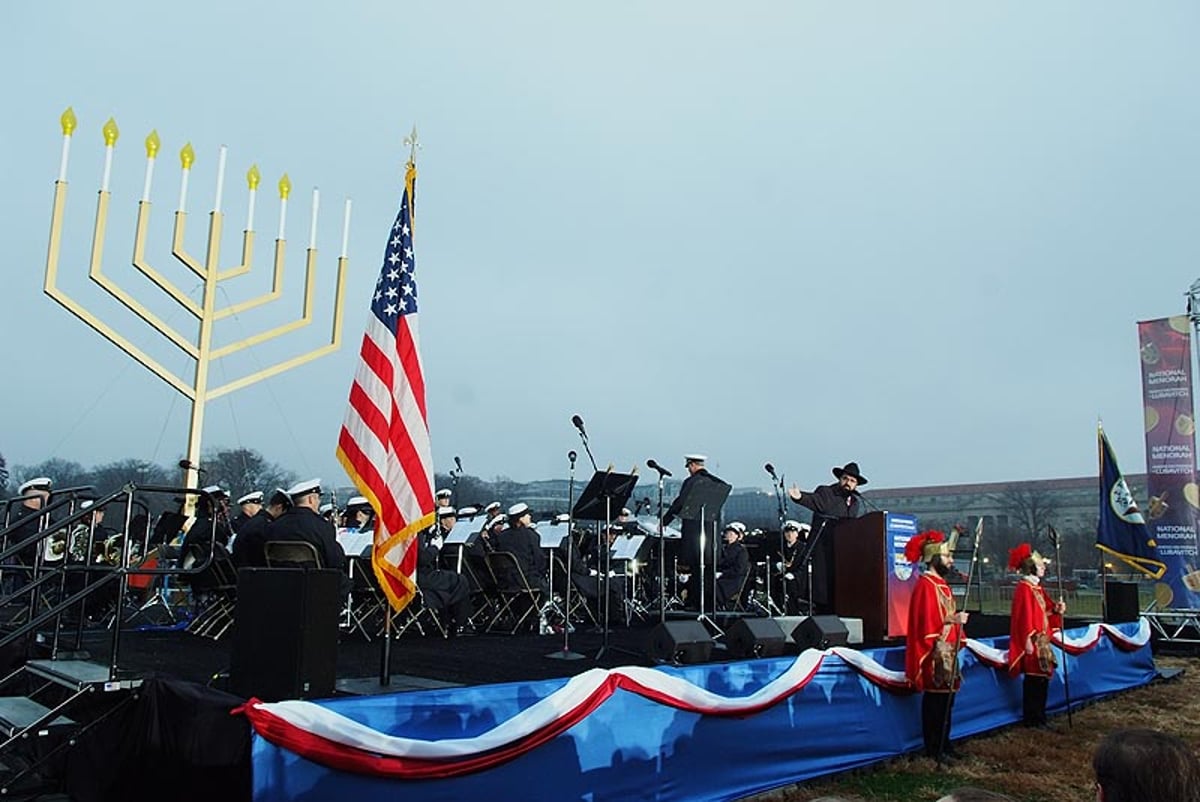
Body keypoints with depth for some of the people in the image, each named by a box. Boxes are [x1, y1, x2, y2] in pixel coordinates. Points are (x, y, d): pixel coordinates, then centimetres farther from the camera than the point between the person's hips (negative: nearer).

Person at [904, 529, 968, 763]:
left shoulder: (941, 583, 14)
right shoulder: (925, 585, -15)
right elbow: (926, 623, -20)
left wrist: (957, 639, 11)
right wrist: (953, 620, -25)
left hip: (948, 652, 9)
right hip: (935, 654, -9)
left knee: (946, 700, 14)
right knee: (935, 702, -2)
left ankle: (944, 745, 23)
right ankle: (933, 749, 6)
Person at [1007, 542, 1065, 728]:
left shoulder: (1038, 587, 14)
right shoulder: (1024, 588, -14)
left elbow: (1045, 610, 17)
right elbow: (1024, 616, -19)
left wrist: (1056, 609, -3)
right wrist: (1028, 640, -21)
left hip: (1042, 640, 9)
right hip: (1033, 642, -9)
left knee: (1043, 678, 12)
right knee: (1033, 680, -4)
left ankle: (1039, 717, 21)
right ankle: (1031, 718, 4)